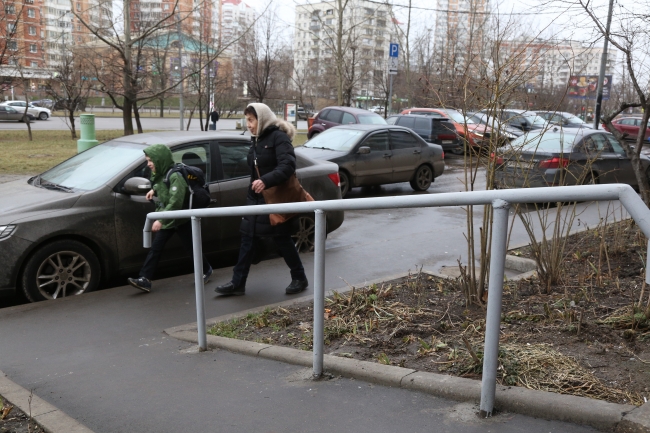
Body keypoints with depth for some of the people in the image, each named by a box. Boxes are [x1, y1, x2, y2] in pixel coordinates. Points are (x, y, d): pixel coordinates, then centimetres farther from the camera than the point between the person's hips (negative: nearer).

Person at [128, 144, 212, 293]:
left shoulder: (175, 176, -24)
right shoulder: (159, 175, 3)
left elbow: (176, 202, -31)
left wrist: (161, 220, -34)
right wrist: (154, 191, 4)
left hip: (180, 219, -8)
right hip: (166, 219, 8)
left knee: (190, 247, 8)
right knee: (155, 248, 0)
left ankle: (206, 270, 29)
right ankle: (145, 280, -2)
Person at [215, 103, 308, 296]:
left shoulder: (279, 137, -14)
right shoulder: (257, 140, 13)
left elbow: (288, 165, -27)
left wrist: (266, 181, -38)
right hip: (256, 198, 8)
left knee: (282, 240, 2)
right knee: (247, 240, 7)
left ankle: (299, 278, 20)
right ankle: (237, 283, 13)